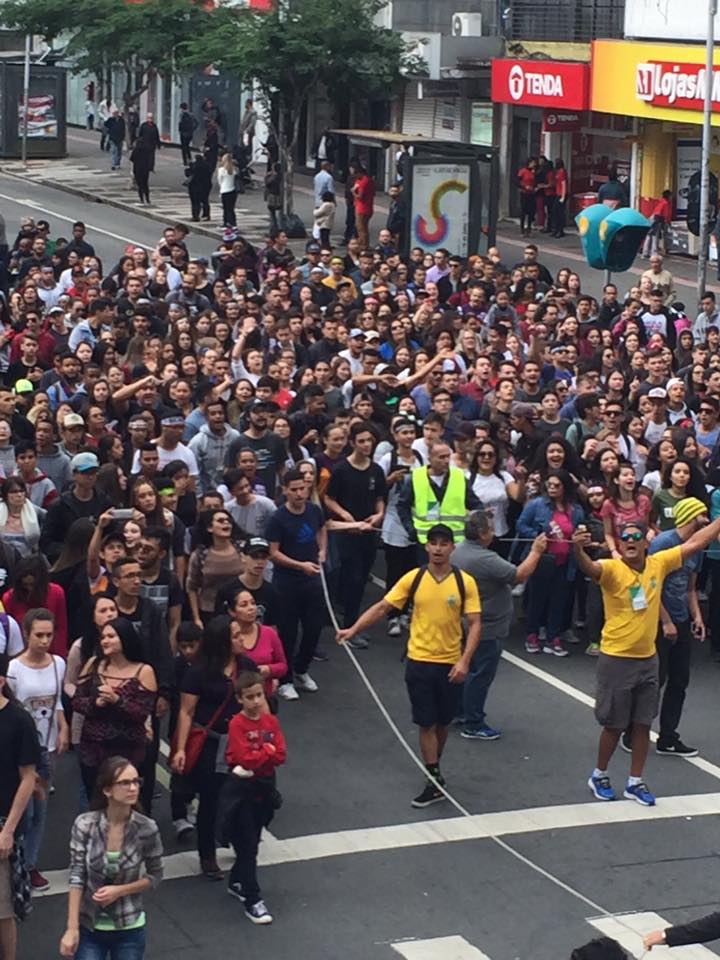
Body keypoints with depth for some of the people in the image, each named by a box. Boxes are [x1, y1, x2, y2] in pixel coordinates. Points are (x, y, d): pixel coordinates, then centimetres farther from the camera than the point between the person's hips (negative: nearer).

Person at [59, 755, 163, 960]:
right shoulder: (84, 825, -15)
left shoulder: (147, 829, -14)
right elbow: (77, 877, -11)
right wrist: (72, 928, -13)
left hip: (129, 930, 0)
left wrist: (119, 891, -14)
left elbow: (155, 876, 0)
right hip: (89, 928, 0)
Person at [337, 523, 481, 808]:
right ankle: (435, 782, 7)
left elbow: (474, 624, -7)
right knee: (426, 723, 0)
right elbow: (382, 607, -2)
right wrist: (353, 629, -13)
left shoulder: (465, 582, -6)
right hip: (420, 661, 0)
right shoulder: (413, 579, -4)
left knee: (443, 721, 14)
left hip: (451, 664, 0)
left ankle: (434, 769, 36)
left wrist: (464, 661, -17)